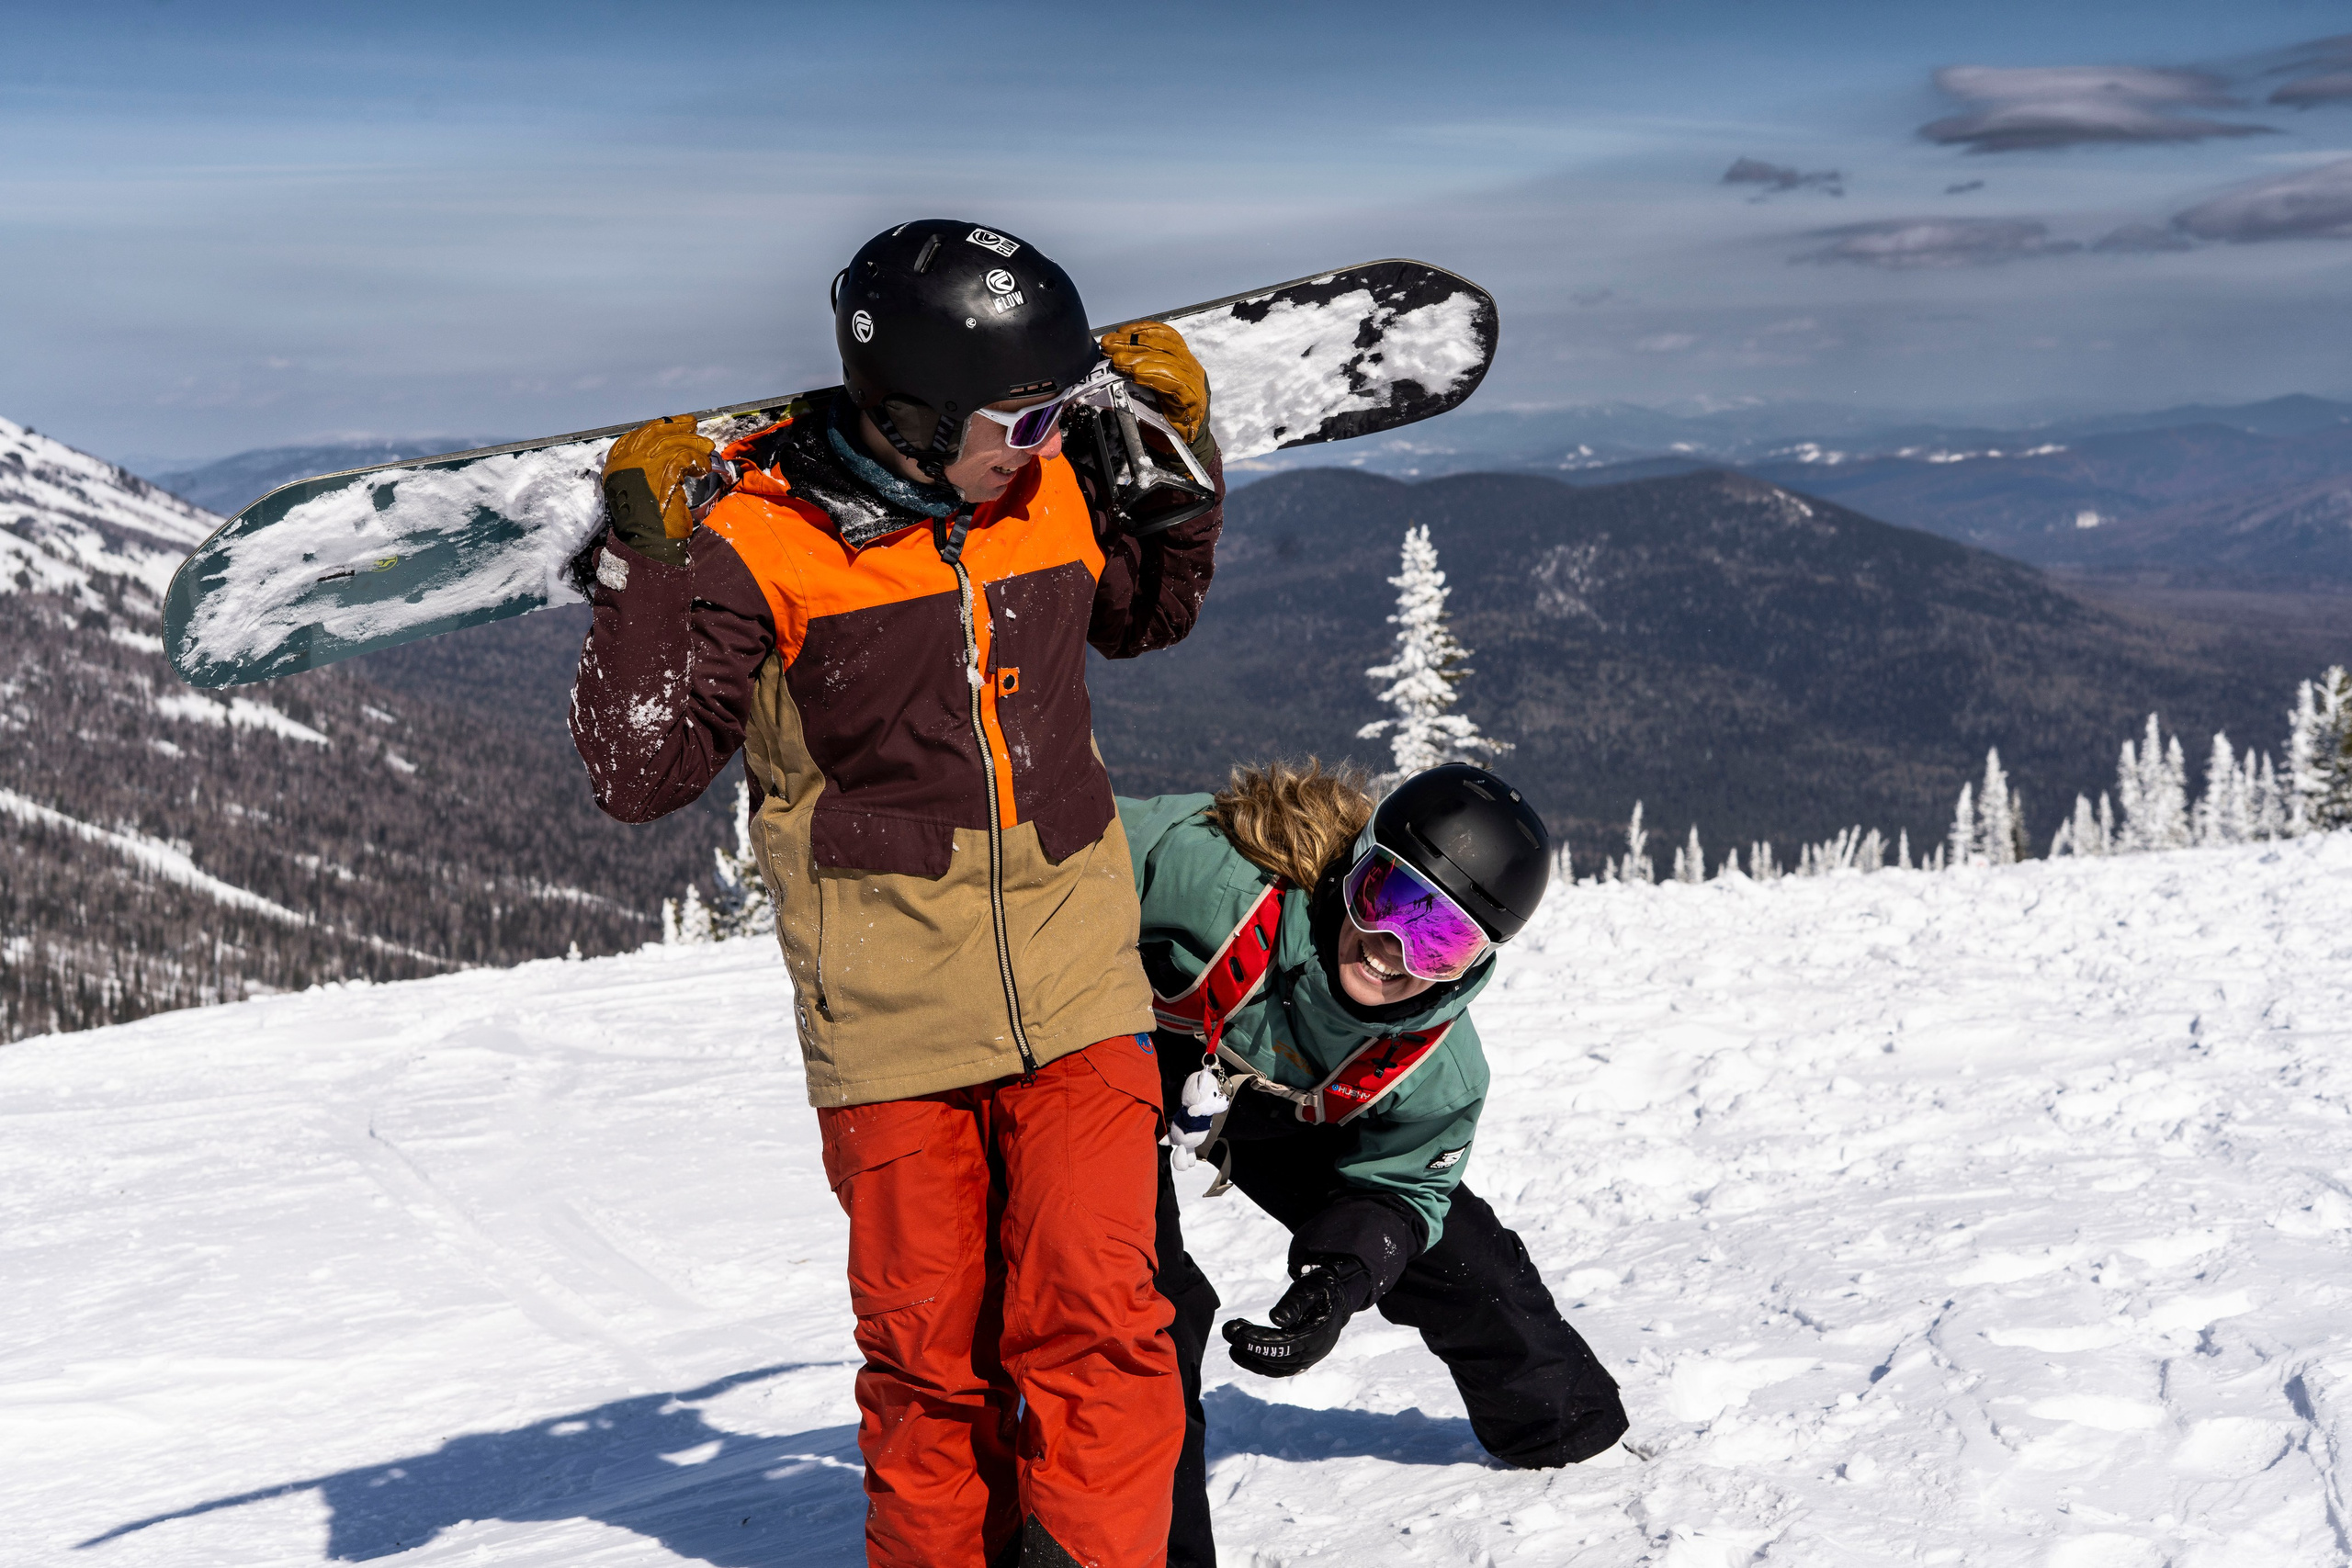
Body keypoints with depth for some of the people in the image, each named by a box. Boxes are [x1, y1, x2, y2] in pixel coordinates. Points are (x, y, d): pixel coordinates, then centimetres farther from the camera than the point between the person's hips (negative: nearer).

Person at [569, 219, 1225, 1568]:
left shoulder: (1049, 491, 3)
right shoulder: (759, 540, -11)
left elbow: (1149, 610, 26)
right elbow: (639, 773, -12)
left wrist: (1180, 446, 12)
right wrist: (645, 564, -20)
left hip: (1076, 1001, 3)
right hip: (891, 1035, -3)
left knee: (1094, 1321, -8)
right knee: (929, 1353, 6)